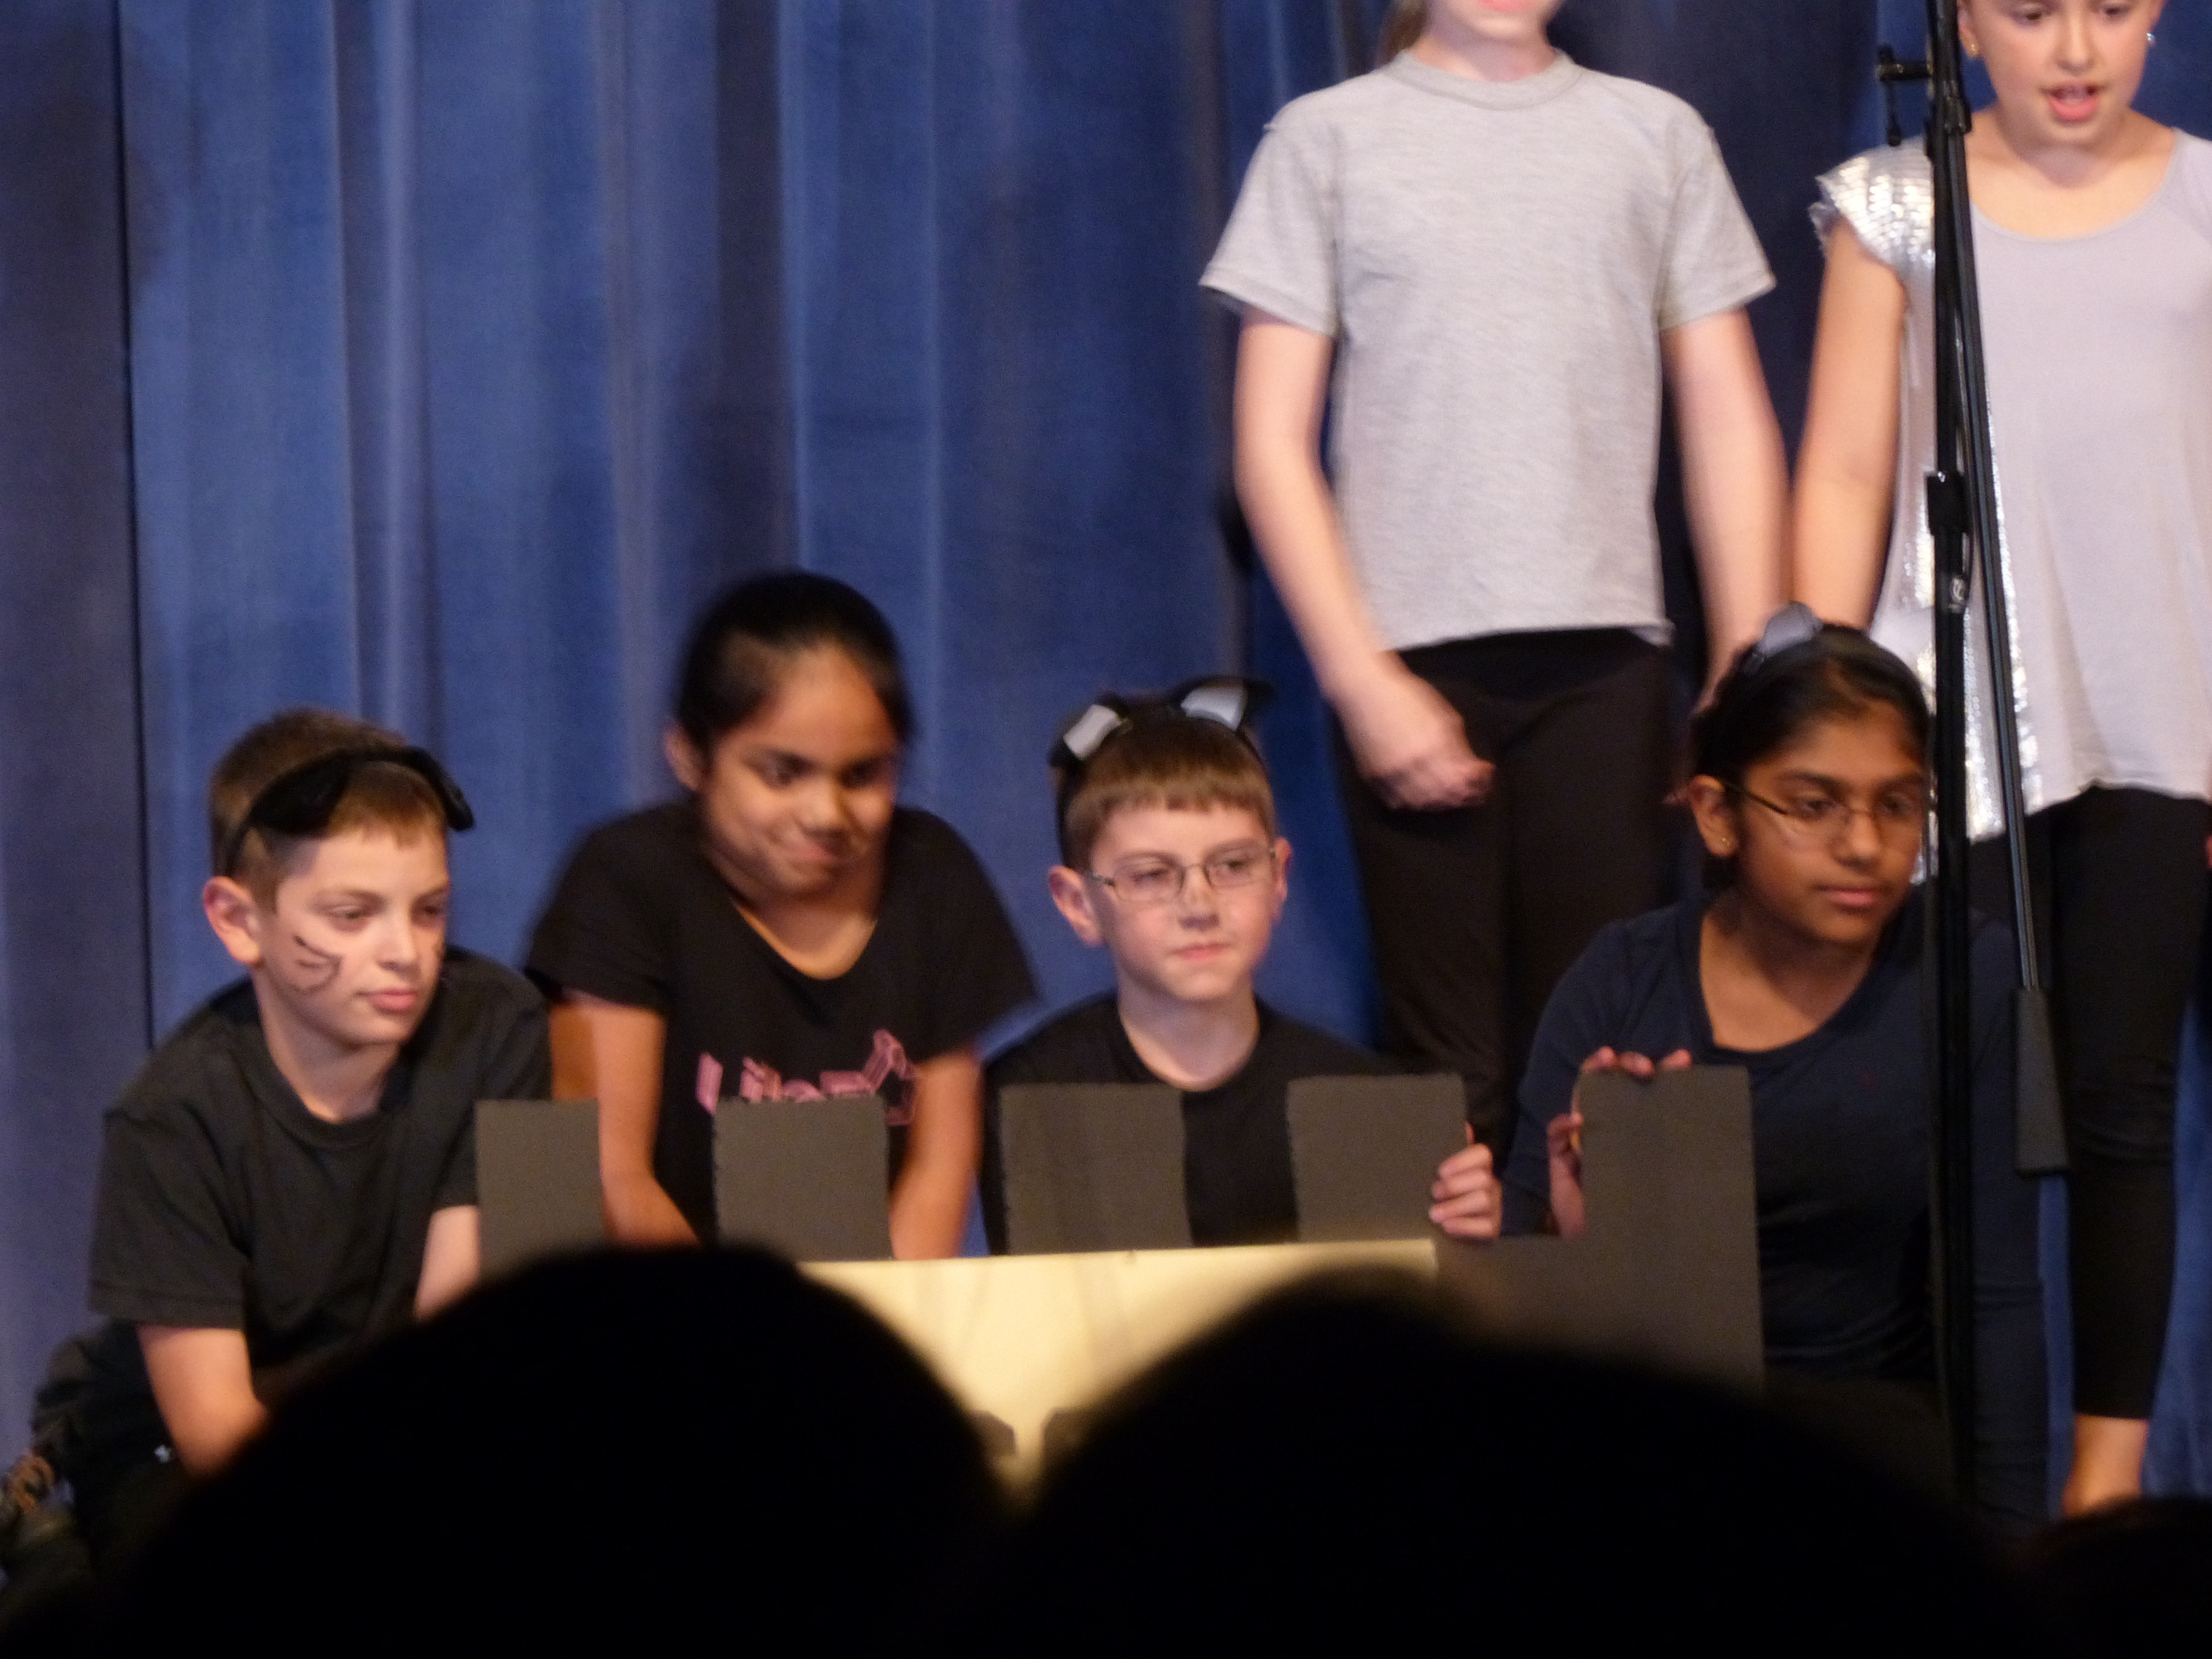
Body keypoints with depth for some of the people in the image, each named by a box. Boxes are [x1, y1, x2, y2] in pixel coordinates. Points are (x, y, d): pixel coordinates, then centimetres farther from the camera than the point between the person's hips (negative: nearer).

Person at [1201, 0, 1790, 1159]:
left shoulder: (1656, 136, 12)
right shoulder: (1329, 138, 7)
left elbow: (1728, 420, 11)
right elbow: (1273, 444, 4)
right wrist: (1360, 677, -6)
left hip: (1607, 649, 1)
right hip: (1414, 658, -1)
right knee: (1447, 1072, -4)